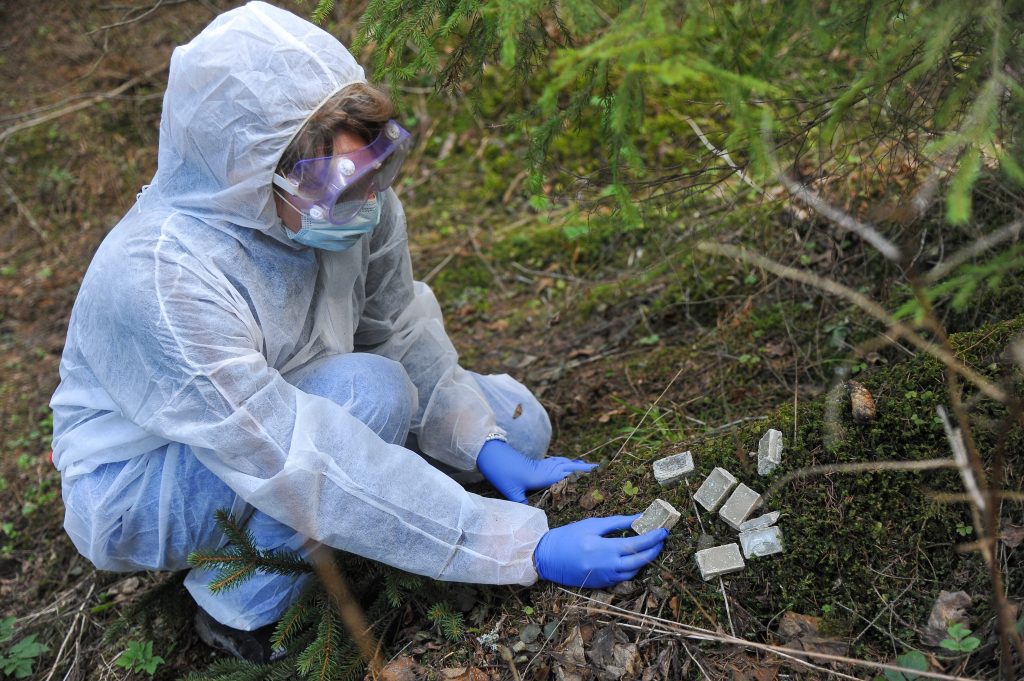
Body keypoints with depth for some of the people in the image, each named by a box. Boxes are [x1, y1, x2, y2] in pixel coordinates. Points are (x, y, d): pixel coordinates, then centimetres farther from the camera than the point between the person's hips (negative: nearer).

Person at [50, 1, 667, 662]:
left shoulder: (350, 202, -19)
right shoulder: (160, 283, -38)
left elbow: (401, 329, -3)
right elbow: (311, 473, -40)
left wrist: (486, 445, -15)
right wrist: (526, 547, -39)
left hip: (275, 413, 6)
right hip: (136, 485, -6)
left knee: (516, 422, -1)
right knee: (367, 390, -33)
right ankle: (237, 610, -11)